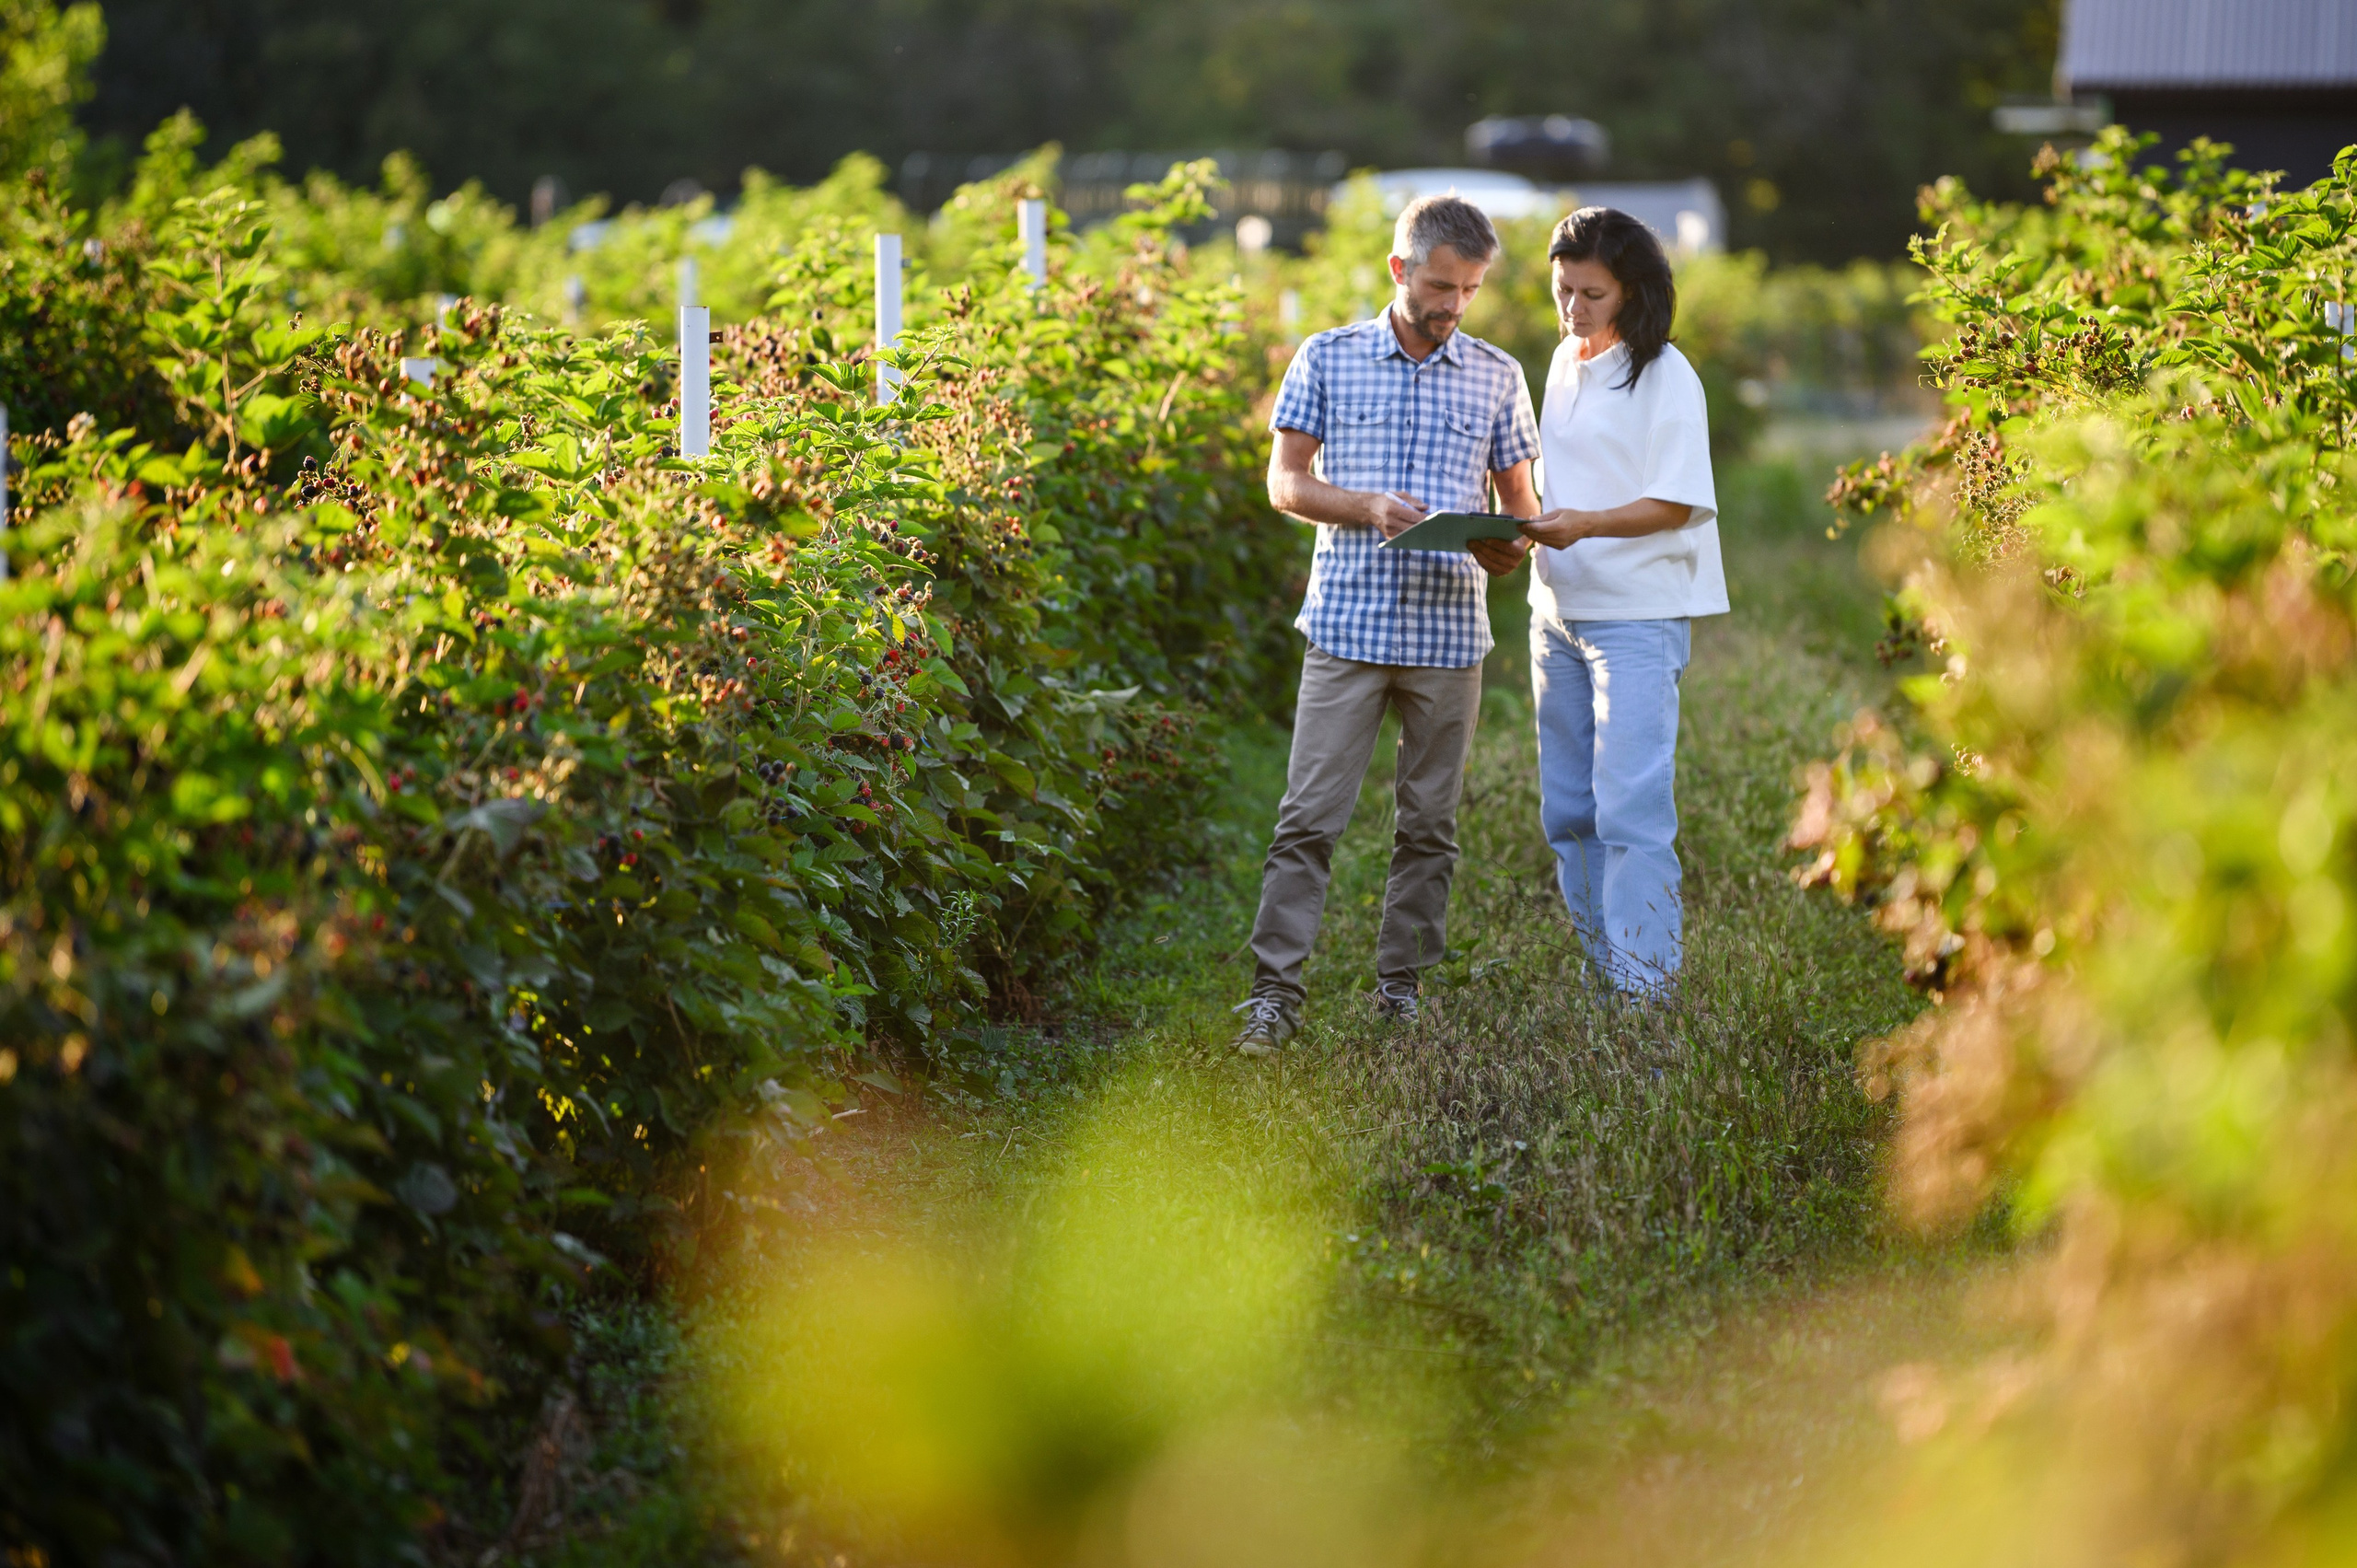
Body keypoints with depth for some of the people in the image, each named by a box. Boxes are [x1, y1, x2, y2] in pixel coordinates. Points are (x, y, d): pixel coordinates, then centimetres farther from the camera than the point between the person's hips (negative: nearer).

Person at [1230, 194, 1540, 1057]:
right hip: (1348, 622, -2)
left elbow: (1518, 496, 13)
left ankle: (1401, 991, 18)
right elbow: (1286, 480, 3)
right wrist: (1369, 509, -15)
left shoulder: (1497, 377, 9)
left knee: (1429, 822, 7)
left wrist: (1510, 546, -11)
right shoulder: (1327, 359, 4)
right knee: (1310, 815, -5)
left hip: (1450, 630, 2)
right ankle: (1275, 992, -2)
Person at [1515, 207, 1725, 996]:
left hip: (1638, 615, -8)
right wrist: (1526, 526, 3)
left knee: (1630, 810, -13)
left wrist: (1585, 526, -24)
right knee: (1567, 811, 9)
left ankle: (1646, 990, -12)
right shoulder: (1564, 363, 14)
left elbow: (1677, 504, -11)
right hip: (1558, 610, 8)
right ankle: (1604, 977, 19)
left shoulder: (1666, 376, -8)